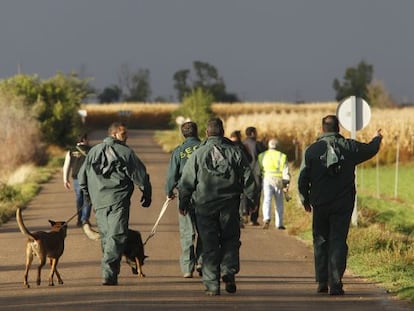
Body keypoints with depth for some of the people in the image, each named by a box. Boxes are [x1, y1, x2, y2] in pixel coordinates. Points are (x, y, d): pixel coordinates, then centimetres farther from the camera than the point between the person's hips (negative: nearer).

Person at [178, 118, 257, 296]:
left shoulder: (198, 154, -2)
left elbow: (186, 182, 0)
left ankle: (212, 284, 1)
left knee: (209, 245, 3)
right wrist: (252, 199, 13)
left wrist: (183, 203, 11)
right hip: (229, 206, 1)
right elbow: (247, 178, 3)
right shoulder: (234, 152, 1)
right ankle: (229, 271, -7)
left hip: (205, 206, -1)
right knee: (230, 240, 14)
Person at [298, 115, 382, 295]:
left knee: (321, 242, 13)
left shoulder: (312, 150, -3)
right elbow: (370, 149, 18)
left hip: (320, 205, 0)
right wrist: (377, 139, 42)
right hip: (343, 205, 0)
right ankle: (335, 284, -8)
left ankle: (322, 282, 13)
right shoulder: (350, 147, -2)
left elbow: (303, 180, -1)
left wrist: (306, 201, 14)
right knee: (338, 242, 1)